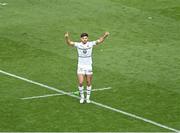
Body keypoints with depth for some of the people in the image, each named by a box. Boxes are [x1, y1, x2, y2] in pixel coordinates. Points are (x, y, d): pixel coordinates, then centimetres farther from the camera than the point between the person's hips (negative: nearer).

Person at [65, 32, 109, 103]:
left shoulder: (91, 44, -6)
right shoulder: (78, 45, -9)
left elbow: (100, 40, -5)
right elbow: (69, 43, -19)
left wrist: (105, 35, -23)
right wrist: (67, 37, -40)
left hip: (89, 66, 1)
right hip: (80, 67, -1)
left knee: (89, 83, 9)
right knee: (80, 83, -10)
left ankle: (88, 97, 24)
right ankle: (82, 97, 10)